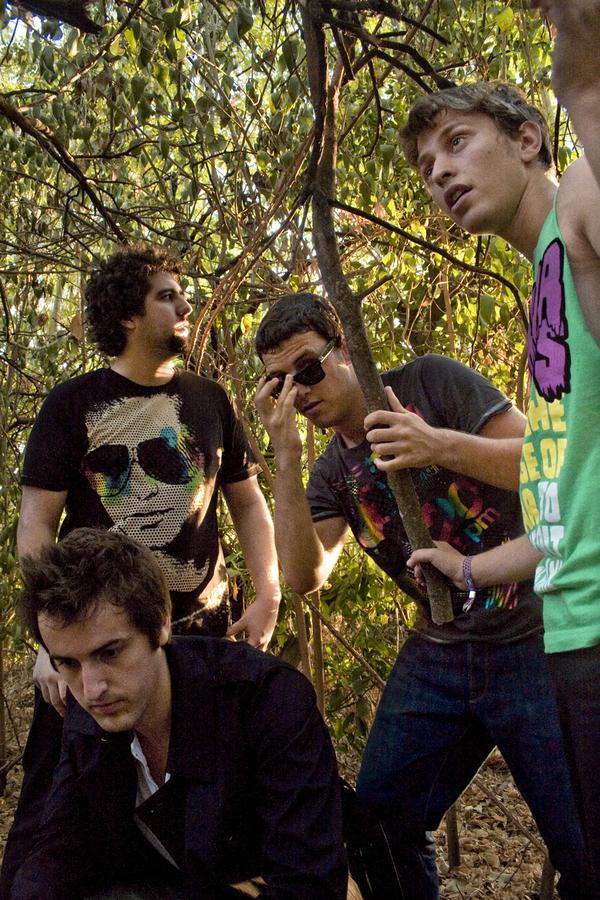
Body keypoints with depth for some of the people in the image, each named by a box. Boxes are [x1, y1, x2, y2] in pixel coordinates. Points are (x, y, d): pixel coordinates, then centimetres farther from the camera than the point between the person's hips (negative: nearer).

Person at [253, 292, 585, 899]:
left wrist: (442, 446, -30)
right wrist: (286, 460, -16)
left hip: (534, 641, -4)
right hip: (437, 656, 5)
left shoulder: (432, 383, -7)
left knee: (581, 849, -4)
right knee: (378, 823, 7)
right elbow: (304, 576, -7)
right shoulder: (332, 474, 7)